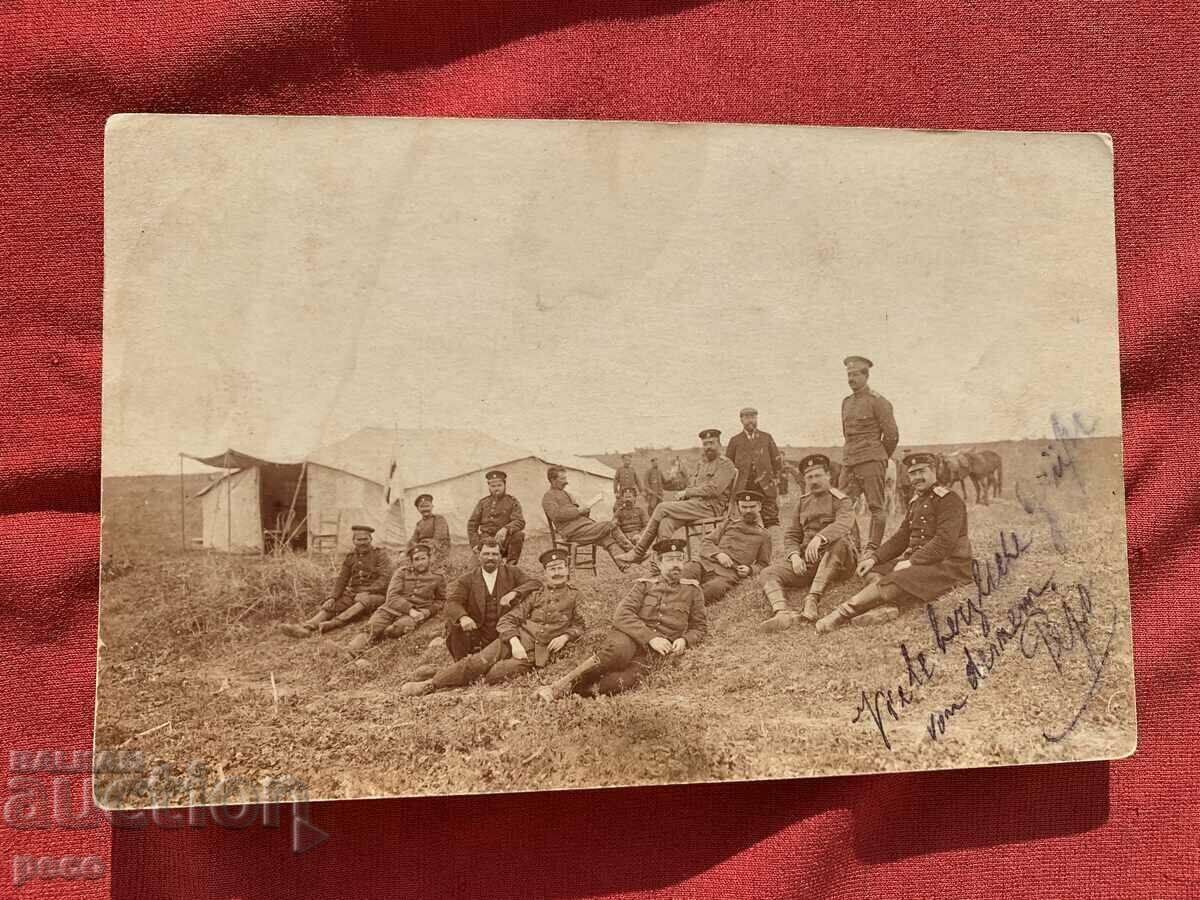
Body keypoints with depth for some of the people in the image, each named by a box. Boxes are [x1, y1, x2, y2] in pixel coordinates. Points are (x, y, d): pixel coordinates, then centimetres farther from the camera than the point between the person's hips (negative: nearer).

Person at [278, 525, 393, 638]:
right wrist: (332, 598, -10)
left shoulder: (380, 554, -1)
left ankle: (333, 623, -53)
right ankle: (307, 627, -41)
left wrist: (366, 592, -24)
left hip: (375, 594, -5)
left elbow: (385, 578, -12)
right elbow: (341, 580, 7)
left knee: (364, 601, -38)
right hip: (353, 592, 5)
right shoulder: (350, 557, 13)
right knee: (330, 605, -18)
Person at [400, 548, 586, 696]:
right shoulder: (535, 595, 14)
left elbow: (580, 624, 15)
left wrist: (565, 636, -6)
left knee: (495, 674, -27)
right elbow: (506, 620, 8)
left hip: (539, 652, -2)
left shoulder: (575, 596, 10)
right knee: (478, 662, -18)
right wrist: (514, 642, -10)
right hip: (517, 640, 2)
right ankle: (430, 684, -15)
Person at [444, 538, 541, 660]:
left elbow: (536, 583, -5)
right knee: (453, 622, -23)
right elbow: (452, 600, -11)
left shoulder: (511, 573, 6)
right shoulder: (467, 580, 4)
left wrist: (515, 593, -23)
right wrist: (462, 617, -34)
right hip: (477, 640, 0)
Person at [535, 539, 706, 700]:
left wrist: (684, 640, -3)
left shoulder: (693, 590, 16)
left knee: (623, 681, -35)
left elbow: (699, 627, 21)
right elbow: (621, 615, -1)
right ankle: (560, 684, -35)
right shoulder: (644, 585, 13)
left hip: (653, 652, 0)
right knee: (618, 652, -40)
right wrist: (650, 637, -15)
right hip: (629, 636, 0)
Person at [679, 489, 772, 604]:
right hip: (707, 564, 3)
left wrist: (750, 570, 0)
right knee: (684, 573, -33)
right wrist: (718, 554, -4)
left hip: (730, 573, -2)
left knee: (712, 589, -39)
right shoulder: (728, 524, 26)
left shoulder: (763, 535, 21)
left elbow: (763, 565, 23)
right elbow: (706, 545, 18)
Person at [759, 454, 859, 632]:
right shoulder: (803, 503, 19)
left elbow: (843, 525, -20)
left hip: (838, 562, -4)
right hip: (807, 561, 4)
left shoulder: (842, 501, 2)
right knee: (768, 574, -18)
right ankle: (782, 612, -49)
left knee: (839, 541, -37)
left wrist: (820, 538, -41)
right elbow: (791, 535, 14)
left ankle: (813, 598, -42)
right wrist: (795, 555, -9)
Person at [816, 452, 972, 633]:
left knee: (896, 580, -29)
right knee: (875, 570, -6)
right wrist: (874, 558, 0)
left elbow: (944, 541, -20)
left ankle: (842, 614, -34)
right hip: (918, 561, 9)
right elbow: (901, 537, 14)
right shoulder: (916, 501, 18)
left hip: (946, 565, -9)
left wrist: (912, 561, -23)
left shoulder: (949, 499, -9)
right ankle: (888, 605, -35)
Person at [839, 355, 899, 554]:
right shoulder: (846, 402, 15)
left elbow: (892, 435, -3)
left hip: (871, 462, -7)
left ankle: (873, 550, 2)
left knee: (876, 507, -1)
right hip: (849, 463, 7)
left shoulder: (878, 402, -5)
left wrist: (881, 458, 8)